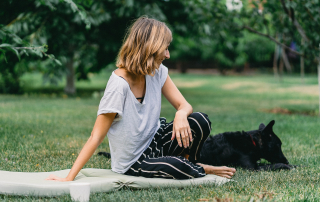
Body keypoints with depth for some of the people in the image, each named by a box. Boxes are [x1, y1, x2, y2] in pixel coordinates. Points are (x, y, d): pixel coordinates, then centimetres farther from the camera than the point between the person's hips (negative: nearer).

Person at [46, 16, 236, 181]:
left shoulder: (158, 72, -5)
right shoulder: (119, 84, -26)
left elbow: (184, 105, -2)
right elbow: (96, 137, -23)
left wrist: (181, 115, -28)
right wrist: (68, 179, -27)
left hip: (154, 141, 6)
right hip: (134, 164, -6)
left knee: (200, 121, -20)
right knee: (176, 167, -34)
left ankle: (189, 163, 7)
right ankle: (201, 171, 1)